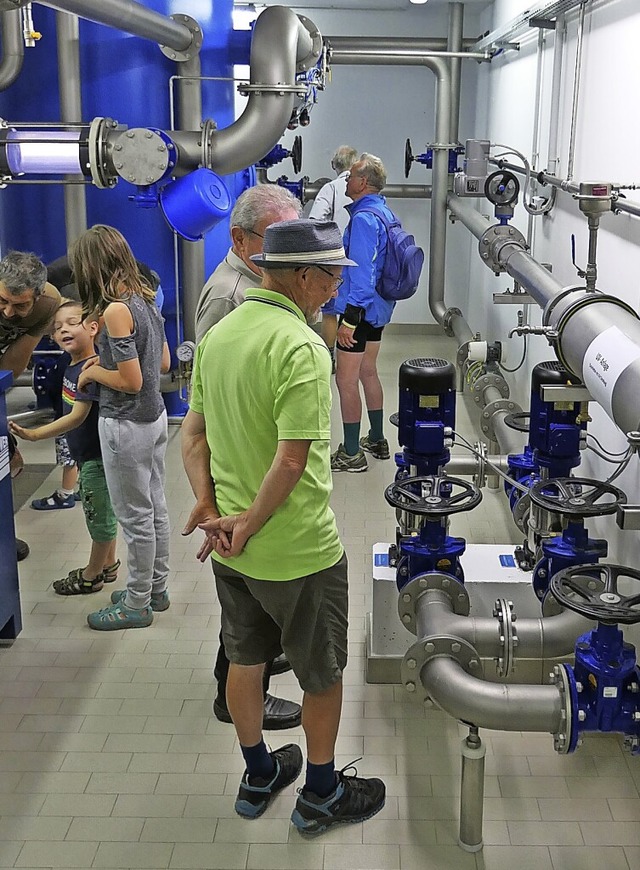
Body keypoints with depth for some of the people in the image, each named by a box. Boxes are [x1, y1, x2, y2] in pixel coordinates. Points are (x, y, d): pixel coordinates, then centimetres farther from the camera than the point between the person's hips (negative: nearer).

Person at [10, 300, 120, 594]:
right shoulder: (71, 365, 4)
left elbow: (77, 416, -29)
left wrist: (34, 434, -33)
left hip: (96, 456, -9)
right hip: (87, 454, 9)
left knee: (99, 516, 7)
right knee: (103, 513, 22)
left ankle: (91, 575, 22)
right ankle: (108, 564, 37)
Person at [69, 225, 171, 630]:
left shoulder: (115, 310, -21)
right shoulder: (146, 298, 5)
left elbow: (131, 381, -22)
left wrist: (93, 372, -5)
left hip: (127, 425, -9)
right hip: (155, 416, 9)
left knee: (135, 518, 4)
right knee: (155, 508, 18)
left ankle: (137, 604, 18)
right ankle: (156, 588, 33)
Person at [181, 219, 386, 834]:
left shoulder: (217, 334, 2)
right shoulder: (302, 348, -24)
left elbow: (193, 433, 4)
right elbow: (292, 460, -29)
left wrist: (208, 504, -4)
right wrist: (249, 524, -17)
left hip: (230, 549, 8)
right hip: (298, 551, -8)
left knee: (245, 658, 22)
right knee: (322, 674, 13)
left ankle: (258, 777, 41)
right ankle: (321, 794, 31)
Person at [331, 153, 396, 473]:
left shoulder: (363, 218, -21)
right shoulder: (384, 212, 10)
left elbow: (361, 274, -26)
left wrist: (350, 319, -24)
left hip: (360, 309, -10)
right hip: (379, 308, 10)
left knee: (346, 380, -2)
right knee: (368, 373, 21)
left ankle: (351, 454, 5)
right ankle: (377, 440, 32)